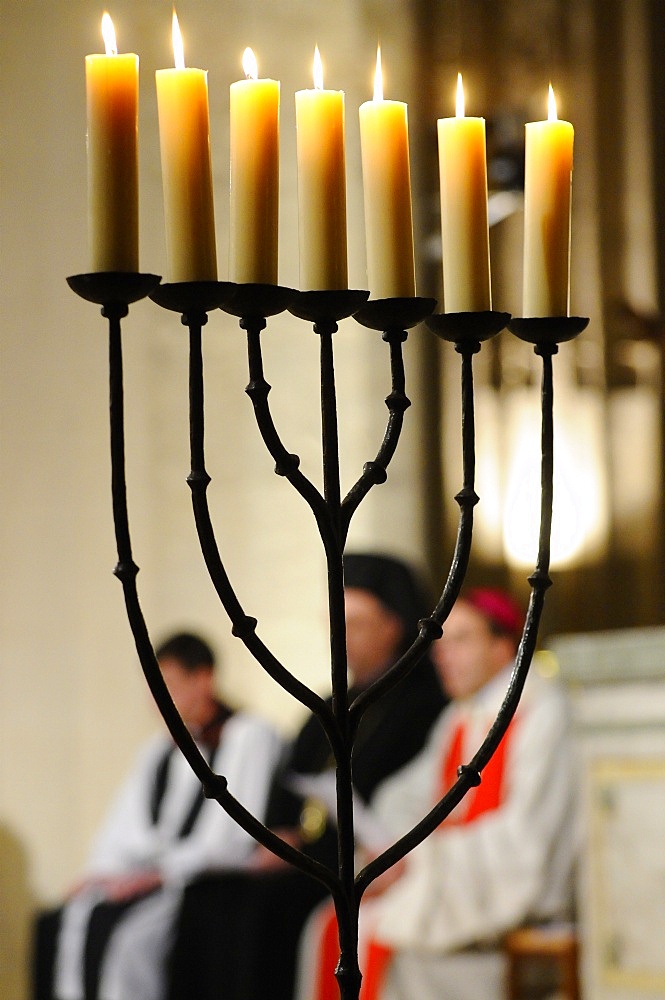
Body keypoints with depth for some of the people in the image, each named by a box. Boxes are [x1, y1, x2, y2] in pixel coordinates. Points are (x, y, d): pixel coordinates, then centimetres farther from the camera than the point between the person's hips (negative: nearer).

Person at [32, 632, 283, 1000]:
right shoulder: (159, 749, 24)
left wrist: (160, 873, -16)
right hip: (150, 877, 7)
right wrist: (99, 873, -1)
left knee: (109, 922, -31)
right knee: (56, 923, -19)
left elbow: (232, 837, -11)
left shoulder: (249, 736, 0)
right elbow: (123, 828, 19)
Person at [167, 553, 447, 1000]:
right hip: (300, 862, 7)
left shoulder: (420, 707, -2)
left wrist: (304, 848, -15)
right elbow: (287, 798, 17)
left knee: (264, 903, -28)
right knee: (206, 899, -15)